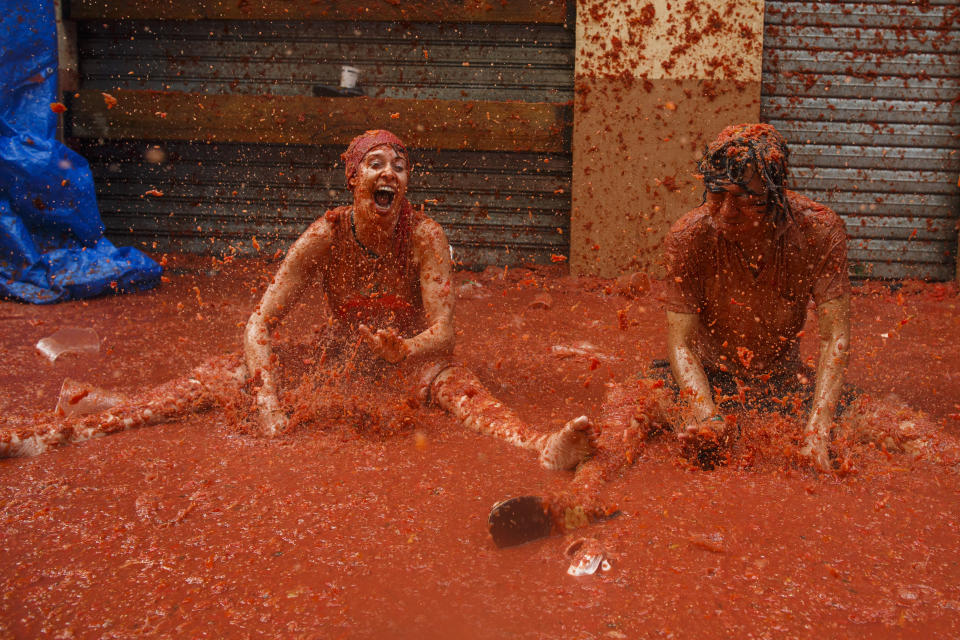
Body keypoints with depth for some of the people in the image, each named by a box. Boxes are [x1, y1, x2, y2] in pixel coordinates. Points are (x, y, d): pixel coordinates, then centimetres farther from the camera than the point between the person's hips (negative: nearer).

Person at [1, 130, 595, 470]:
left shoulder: (424, 234, -18)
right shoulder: (326, 234, -16)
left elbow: (443, 332, -25)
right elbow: (261, 322, -19)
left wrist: (405, 350, -48)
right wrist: (271, 405, -34)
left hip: (410, 360, -1)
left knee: (457, 382, -35)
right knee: (224, 373, -12)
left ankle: (544, 448, -62)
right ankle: (50, 435, -14)